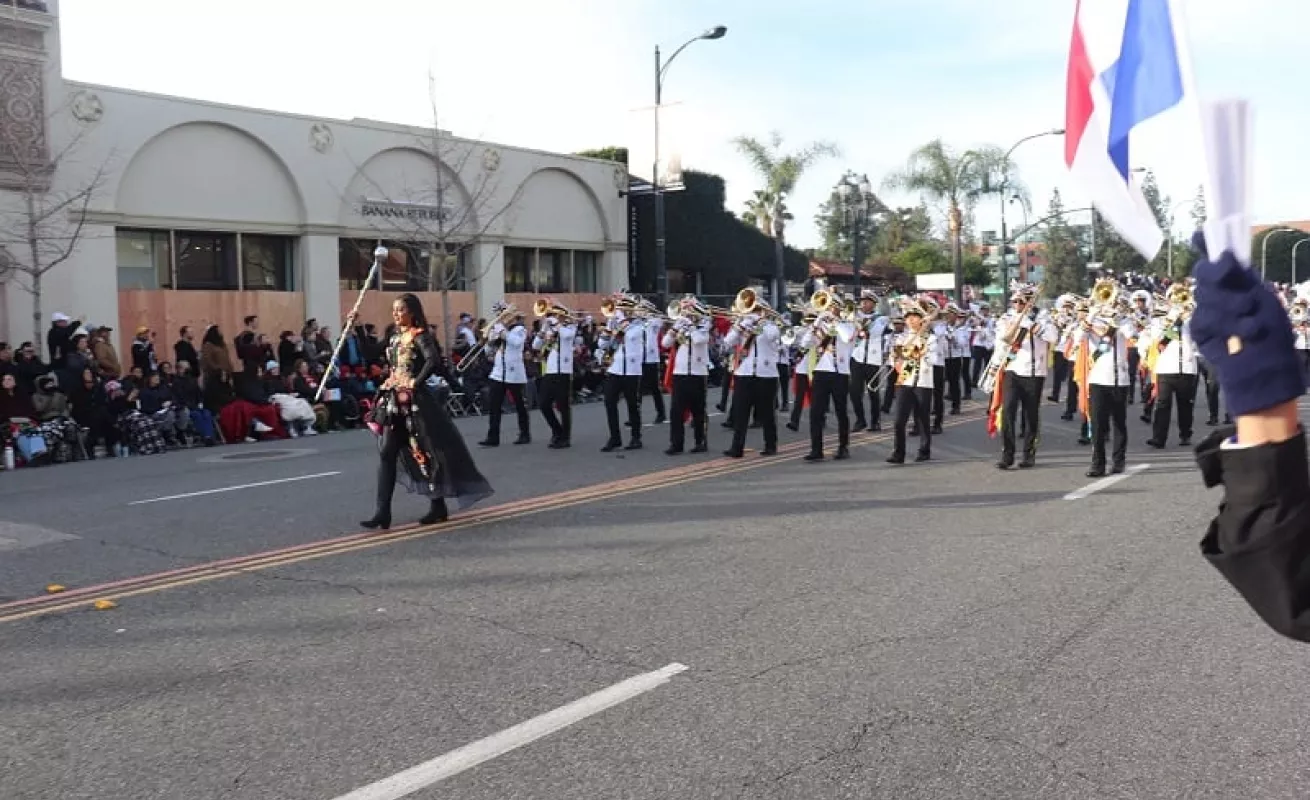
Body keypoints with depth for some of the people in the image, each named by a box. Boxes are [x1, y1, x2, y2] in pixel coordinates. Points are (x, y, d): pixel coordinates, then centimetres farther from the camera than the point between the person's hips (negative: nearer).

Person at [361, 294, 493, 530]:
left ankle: (438, 506, 15)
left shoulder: (419, 336, -9)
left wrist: (415, 382, -20)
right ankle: (383, 511, 2)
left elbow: (432, 361, -25)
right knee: (387, 452, 1)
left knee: (425, 451, 1)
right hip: (394, 399, 8)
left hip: (414, 400, -8)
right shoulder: (396, 337, 15)